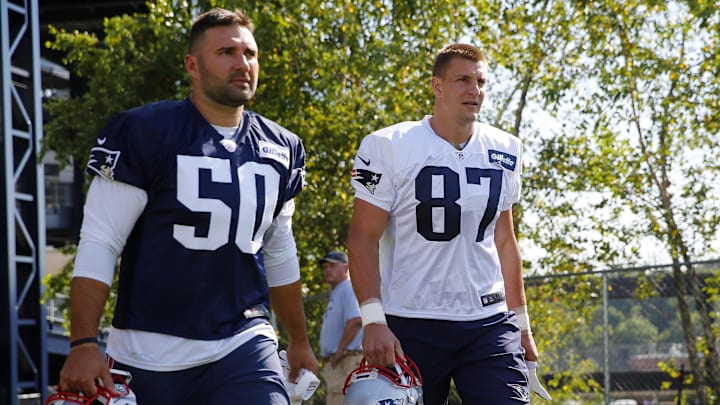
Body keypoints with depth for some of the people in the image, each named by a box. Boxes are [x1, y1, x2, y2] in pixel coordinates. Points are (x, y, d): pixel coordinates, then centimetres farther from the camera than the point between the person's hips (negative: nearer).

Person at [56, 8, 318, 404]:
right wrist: (84, 344, -17)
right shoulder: (144, 133, -6)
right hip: (150, 353, -3)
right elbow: (99, 243, -8)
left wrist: (299, 341, 26)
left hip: (244, 344, 4)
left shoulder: (281, 149, 11)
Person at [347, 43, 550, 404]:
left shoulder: (504, 152, 9)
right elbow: (364, 238, -7)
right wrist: (373, 320, -17)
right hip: (412, 326, -3)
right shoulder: (390, 148, -5)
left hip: (489, 323, 3)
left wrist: (521, 321, 16)